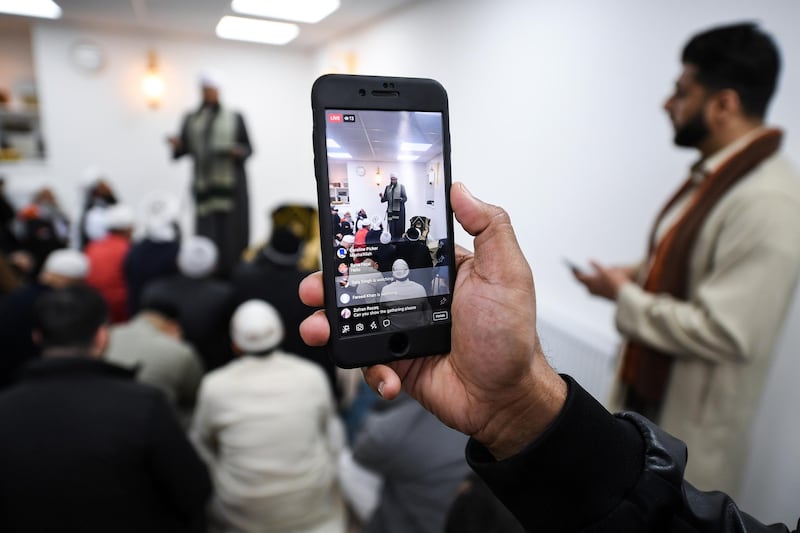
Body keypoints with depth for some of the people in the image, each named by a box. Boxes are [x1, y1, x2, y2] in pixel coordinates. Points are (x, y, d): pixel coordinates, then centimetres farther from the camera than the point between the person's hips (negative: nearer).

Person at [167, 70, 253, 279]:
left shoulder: (235, 117, 7)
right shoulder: (191, 119, 13)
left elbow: (248, 148, 5)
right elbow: (183, 150, 10)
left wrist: (238, 151, -16)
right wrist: (177, 145, -11)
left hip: (231, 184, -2)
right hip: (204, 185, 2)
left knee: (231, 231, -5)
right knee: (206, 236, -4)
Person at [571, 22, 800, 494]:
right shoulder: (712, 173, 2)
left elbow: (722, 332, -30)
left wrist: (624, 295, -19)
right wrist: (638, 274, -1)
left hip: (692, 419, -8)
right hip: (645, 387, 8)